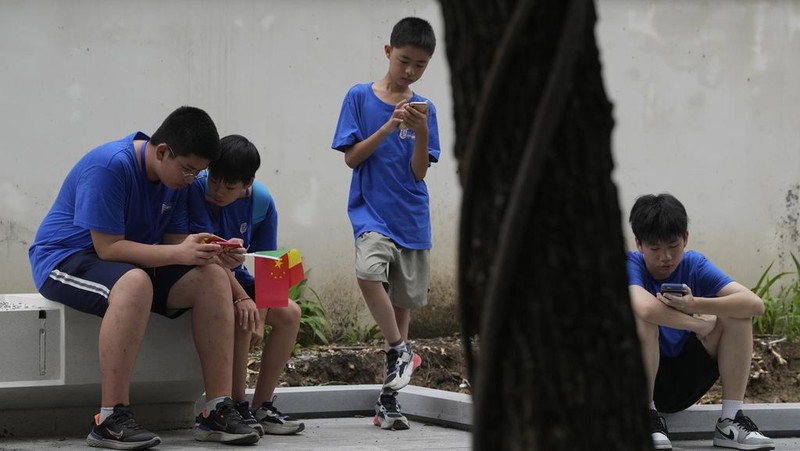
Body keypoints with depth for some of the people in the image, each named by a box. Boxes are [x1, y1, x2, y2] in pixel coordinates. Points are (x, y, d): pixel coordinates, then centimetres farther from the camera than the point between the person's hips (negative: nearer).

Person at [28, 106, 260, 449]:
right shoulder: (110, 166, -23)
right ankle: (111, 420, -38)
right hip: (64, 260, -8)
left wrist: (211, 253, -18)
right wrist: (178, 254, -30)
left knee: (212, 278, -15)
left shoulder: (176, 178, 3)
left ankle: (219, 411, -16)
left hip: (135, 264, 8)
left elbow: (176, 241, 4)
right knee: (134, 283, -41)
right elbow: (108, 247, -25)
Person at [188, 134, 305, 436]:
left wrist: (260, 318, -17)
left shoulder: (261, 201, -10)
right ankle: (237, 408, -19)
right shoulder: (197, 190, -24)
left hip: (237, 276, 6)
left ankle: (261, 408, -4)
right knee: (240, 315, -31)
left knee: (289, 313, -11)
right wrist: (243, 298, -34)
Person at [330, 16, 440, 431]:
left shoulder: (424, 108, 7)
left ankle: (388, 399, 12)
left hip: (412, 218, 3)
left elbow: (419, 172, 1)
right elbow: (351, 158, -4)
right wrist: (389, 126, -15)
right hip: (371, 212, -3)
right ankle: (400, 351, -11)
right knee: (369, 272, -31)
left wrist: (421, 132, -16)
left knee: (403, 301, 5)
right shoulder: (360, 97, 0)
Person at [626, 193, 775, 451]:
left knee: (737, 315, -12)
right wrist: (699, 324, -24)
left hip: (683, 382, 4)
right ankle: (646, 417, -19)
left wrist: (694, 304, -32)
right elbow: (646, 308, -39)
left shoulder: (694, 265, -4)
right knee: (638, 318, -31)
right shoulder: (630, 265, -15)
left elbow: (755, 304, -18)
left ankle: (730, 421, -11)